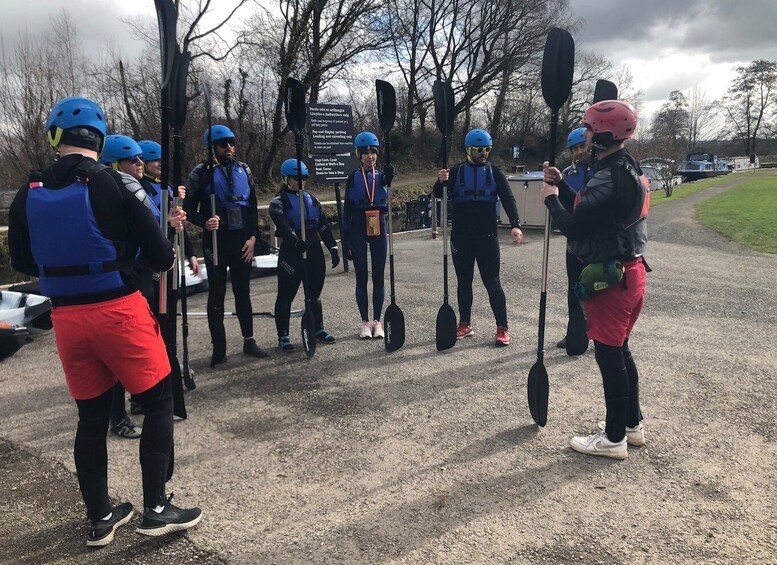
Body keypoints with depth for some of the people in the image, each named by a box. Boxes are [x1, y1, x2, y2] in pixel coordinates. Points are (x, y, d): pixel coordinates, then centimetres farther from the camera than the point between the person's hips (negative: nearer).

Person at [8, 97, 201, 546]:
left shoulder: (29, 194, 2)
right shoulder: (114, 184, -11)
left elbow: (22, 262, 13)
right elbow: (160, 254, -11)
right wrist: (167, 259, 12)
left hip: (67, 318, 5)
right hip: (119, 311, -5)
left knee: (92, 416, 15)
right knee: (159, 402, 10)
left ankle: (100, 519, 26)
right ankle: (156, 509, 13)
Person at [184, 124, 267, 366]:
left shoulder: (243, 170, 8)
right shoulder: (202, 173, -3)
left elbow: (252, 207, 9)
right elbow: (189, 209, -4)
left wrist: (253, 236, 0)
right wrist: (205, 222, -23)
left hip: (242, 241, 4)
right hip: (216, 241, -3)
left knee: (243, 292, 11)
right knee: (216, 295, 4)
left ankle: (249, 341, 20)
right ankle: (219, 348, 11)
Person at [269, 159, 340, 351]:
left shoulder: (311, 199, 15)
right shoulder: (279, 202, -4)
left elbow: (324, 225, 14)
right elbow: (282, 224, -23)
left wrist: (333, 248, 8)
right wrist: (296, 240, -40)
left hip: (314, 251, 6)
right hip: (291, 253, -5)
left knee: (314, 293, 14)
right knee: (286, 295, 0)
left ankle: (319, 329, 26)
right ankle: (283, 336, 8)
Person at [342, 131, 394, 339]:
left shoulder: (381, 175, 5)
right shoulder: (353, 178, 3)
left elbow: (386, 180, -21)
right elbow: (347, 209, 2)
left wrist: (389, 175, -45)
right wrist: (346, 238, -4)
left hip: (378, 230, 1)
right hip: (359, 231, -1)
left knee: (378, 277, 4)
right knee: (361, 278, 3)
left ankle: (377, 321, 13)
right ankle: (365, 322, 12)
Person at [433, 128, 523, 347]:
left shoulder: (494, 172, 4)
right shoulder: (457, 171, 5)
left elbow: (508, 199, -4)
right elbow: (439, 194, -1)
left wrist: (515, 225, -20)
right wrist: (441, 182, -25)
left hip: (487, 236, -1)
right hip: (461, 237, 2)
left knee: (492, 282, -2)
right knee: (463, 281, 9)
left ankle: (502, 329, 3)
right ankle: (465, 325, 20)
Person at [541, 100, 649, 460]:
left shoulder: (610, 177, -22)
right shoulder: (629, 169, 12)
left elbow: (573, 227, -21)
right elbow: (591, 211, 17)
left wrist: (551, 199, -5)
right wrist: (561, 186, 11)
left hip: (610, 277, -10)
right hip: (630, 271, 10)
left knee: (609, 354, 0)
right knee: (620, 350, 19)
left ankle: (614, 438, 12)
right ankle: (632, 424, 32)